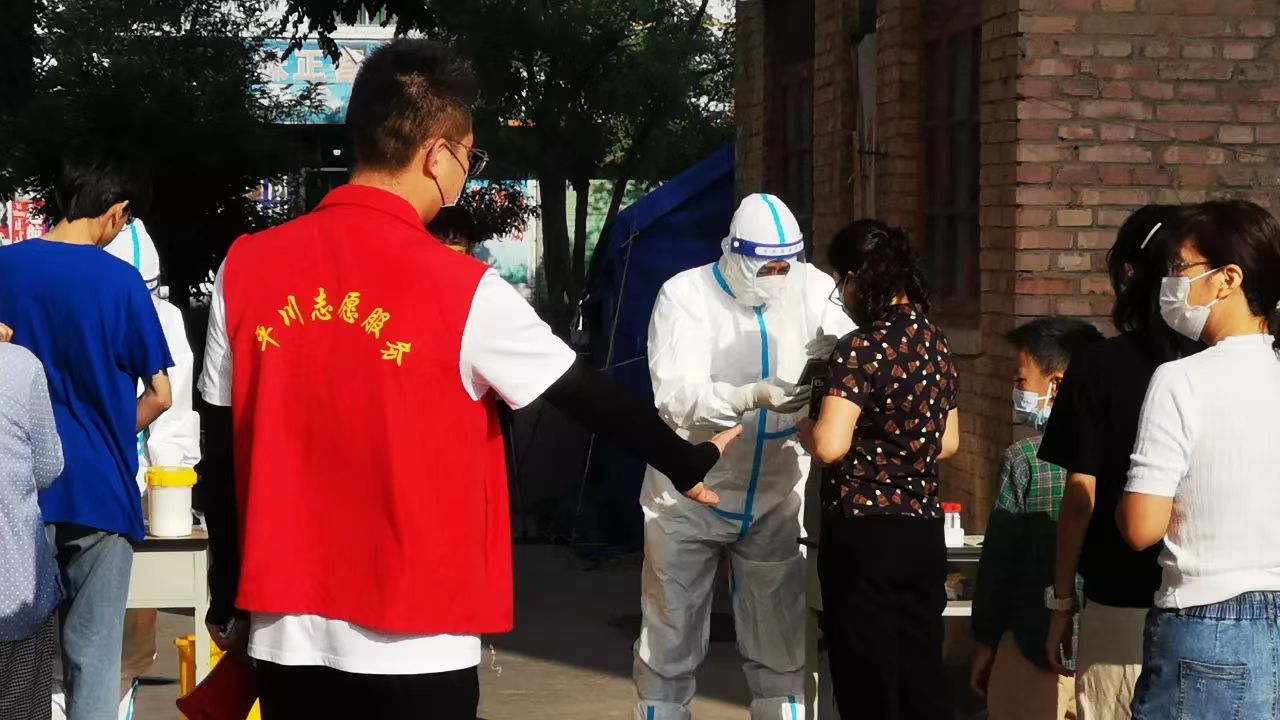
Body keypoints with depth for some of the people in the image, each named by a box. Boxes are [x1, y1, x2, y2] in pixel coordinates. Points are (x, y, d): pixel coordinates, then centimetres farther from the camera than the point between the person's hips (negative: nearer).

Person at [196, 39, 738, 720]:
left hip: (288, 634, 4)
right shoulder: (463, 291, -10)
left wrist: (226, 601, 16)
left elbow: (222, 454, 6)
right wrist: (690, 463, 19)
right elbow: (592, 399, 1)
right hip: (415, 646, -4)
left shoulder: (246, 269, 0)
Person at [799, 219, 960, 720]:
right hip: (924, 528, 7)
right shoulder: (935, 341, 8)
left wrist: (801, 425, -5)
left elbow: (829, 446, -24)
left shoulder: (863, 347, -16)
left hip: (864, 533, -7)